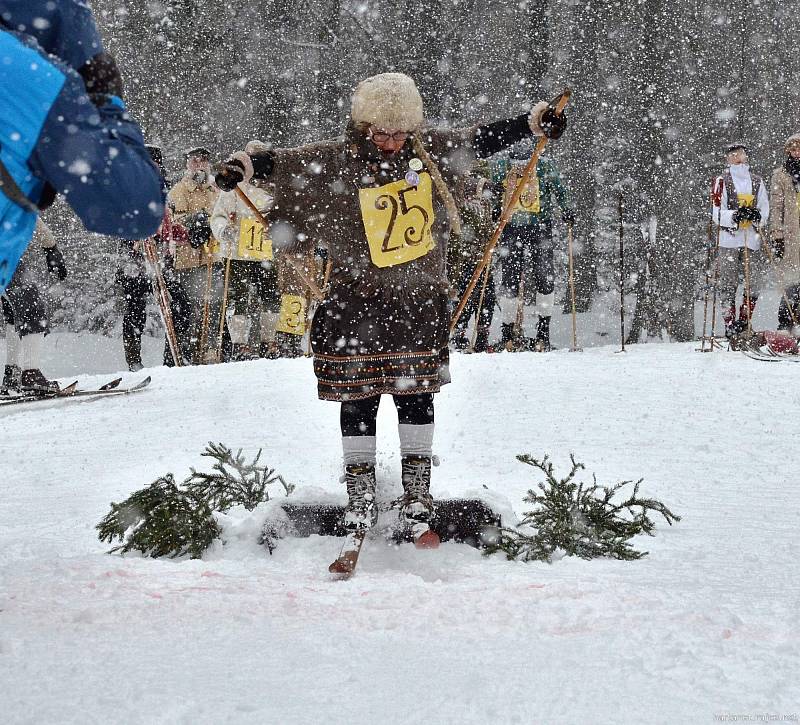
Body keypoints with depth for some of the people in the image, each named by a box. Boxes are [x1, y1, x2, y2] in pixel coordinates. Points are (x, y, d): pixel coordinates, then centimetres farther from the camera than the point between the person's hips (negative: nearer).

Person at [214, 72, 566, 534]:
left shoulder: (432, 150, 2)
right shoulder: (333, 161, -8)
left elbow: (479, 141, 13)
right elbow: (285, 164, -7)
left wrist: (534, 122, 14)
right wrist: (245, 166, -25)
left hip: (420, 300, 2)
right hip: (357, 301, -2)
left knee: (416, 393, 7)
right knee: (358, 398, 3)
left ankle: (417, 492, 18)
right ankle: (361, 496, 14)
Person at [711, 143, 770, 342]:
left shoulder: (757, 182, 13)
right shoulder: (722, 182, 4)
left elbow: (765, 210, 11)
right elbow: (716, 214, -3)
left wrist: (757, 216, -13)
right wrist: (735, 215, -22)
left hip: (752, 239, 3)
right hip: (728, 238, -3)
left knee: (754, 282, 0)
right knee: (728, 285, -4)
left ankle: (744, 322, 14)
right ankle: (730, 325, 0)